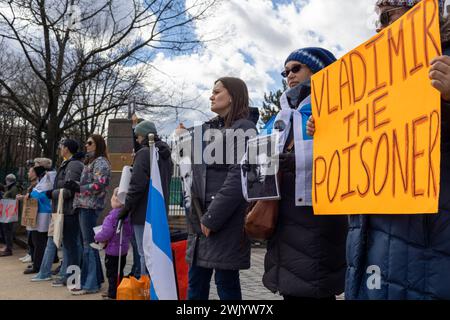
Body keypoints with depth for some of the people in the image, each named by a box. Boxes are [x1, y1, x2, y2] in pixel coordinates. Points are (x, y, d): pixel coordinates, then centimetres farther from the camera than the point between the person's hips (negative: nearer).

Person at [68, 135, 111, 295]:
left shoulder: (100, 161, -7)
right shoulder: (92, 161, 22)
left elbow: (99, 185, -18)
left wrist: (78, 188, -16)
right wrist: (75, 185, 6)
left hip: (90, 206, -10)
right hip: (86, 206, 10)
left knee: (89, 244, -7)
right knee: (90, 243, 12)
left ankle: (90, 284, -2)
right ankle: (96, 278, 20)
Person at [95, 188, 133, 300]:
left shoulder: (111, 217, -22)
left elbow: (105, 234, -23)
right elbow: (130, 233, 6)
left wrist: (97, 237, -5)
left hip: (112, 250, -7)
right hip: (124, 249, 7)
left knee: (112, 273, 5)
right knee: (119, 272, 18)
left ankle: (113, 294, 11)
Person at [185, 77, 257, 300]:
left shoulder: (244, 129, -4)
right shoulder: (207, 129, 18)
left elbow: (238, 177, -15)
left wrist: (213, 217, -16)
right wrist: (198, 216, 6)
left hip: (227, 220, -7)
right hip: (201, 218, 7)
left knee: (226, 283, 0)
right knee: (195, 283, 11)